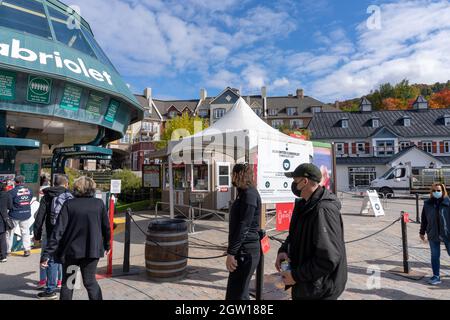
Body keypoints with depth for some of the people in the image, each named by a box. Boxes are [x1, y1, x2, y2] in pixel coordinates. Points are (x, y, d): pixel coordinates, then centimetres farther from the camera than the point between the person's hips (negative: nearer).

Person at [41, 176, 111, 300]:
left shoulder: (69, 204, -8)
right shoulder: (99, 203, -4)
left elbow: (59, 230, -14)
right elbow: (106, 227, 3)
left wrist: (47, 254, -11)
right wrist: (107, 245, 19)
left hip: (71, 249, 0)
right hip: (92, 250, 1)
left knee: (67, 282, 17)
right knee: (90, 281, 14)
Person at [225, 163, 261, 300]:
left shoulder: (249, 194, -16)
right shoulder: (244, 193, 16)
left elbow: (244, 227, -22)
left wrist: (231, 252, -21)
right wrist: (232, 250, 23)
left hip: (246, 251, -10)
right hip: (242, 249, 10)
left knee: (237, 293, -3)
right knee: (235, 290, 20)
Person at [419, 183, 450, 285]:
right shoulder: (427, 204, 0)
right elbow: (424, 219, 7)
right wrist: (422, 232, 10)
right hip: (433, 235, 2)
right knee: (435, 256, 10)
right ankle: (436, 276, 22)